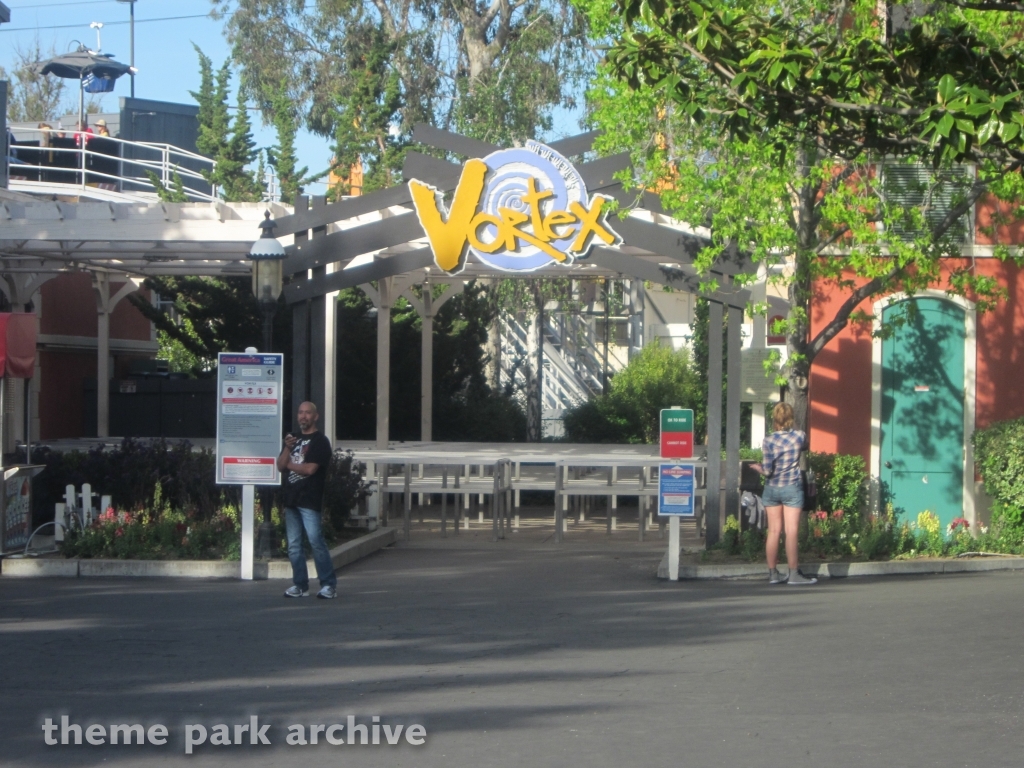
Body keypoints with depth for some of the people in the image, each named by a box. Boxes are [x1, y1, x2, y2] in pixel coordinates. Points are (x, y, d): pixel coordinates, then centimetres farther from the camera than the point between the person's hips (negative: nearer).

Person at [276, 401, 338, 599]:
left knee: (316, 541, -12)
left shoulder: (320, 441, -2)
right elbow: (280, 465, 11)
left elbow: (310, 469, -13)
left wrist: (290, 464, 2)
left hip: (309, 500, -8)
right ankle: (300, 585, 13)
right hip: (291, 499, 8)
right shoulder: (294, 439, 21)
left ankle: (329, 584, -9)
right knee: (293, 544, 7)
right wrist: (287, 449, -7)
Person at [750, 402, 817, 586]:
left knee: (774, 531, 6)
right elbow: (804, 445, 18)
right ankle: (794, 574, -3)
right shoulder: (799, 436, -7)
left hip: (772, 488, 2)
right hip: (792, 488, -2)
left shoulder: (768, 441, -8)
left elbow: (767, 471, -9)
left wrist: (758, 467, 11)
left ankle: (773, 573, 10)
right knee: (791, 531, -2)